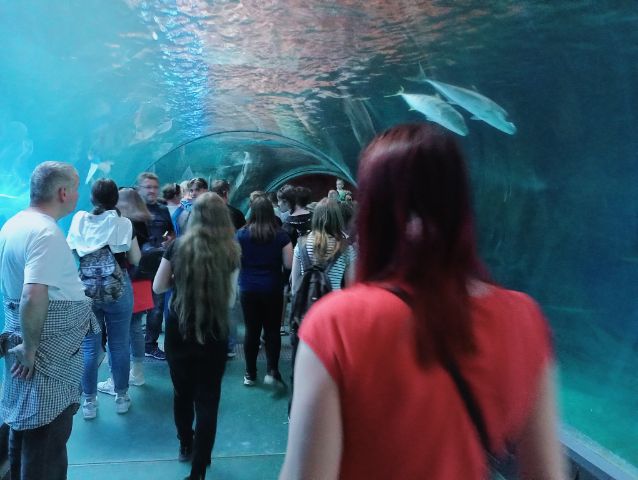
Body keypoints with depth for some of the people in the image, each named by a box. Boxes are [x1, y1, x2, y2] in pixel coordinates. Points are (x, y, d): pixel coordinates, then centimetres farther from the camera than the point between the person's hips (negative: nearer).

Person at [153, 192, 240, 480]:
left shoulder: (179, 246, -5)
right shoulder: (231, 251, -6)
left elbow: (158, 287, 2)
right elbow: (231, 299, 0)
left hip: (178, 329, 2)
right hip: (214, 332, -1)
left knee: (182, 391, 22)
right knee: (207, 399, 7)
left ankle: (185, 446, 41)